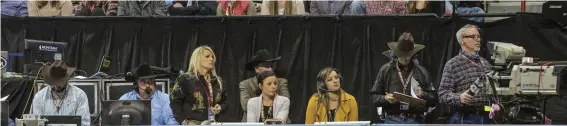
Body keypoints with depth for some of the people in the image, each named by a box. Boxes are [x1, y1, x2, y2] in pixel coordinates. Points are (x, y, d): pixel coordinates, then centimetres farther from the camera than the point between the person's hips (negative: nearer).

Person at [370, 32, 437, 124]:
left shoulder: (421, 72, 6)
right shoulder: (386, 70, 4)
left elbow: (434, 99, 9)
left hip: (415, 121, 0)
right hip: (392, 120, 0)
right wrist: (385, 98, -14)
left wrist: (423, 95, -11)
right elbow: (374, 96, 6)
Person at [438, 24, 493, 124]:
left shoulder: (485, 63, 18)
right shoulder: (452, 64, -2)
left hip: (486, 118, 6)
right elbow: (443, 94, -9)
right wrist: (459, 98, -27)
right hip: (463, 119, -6)